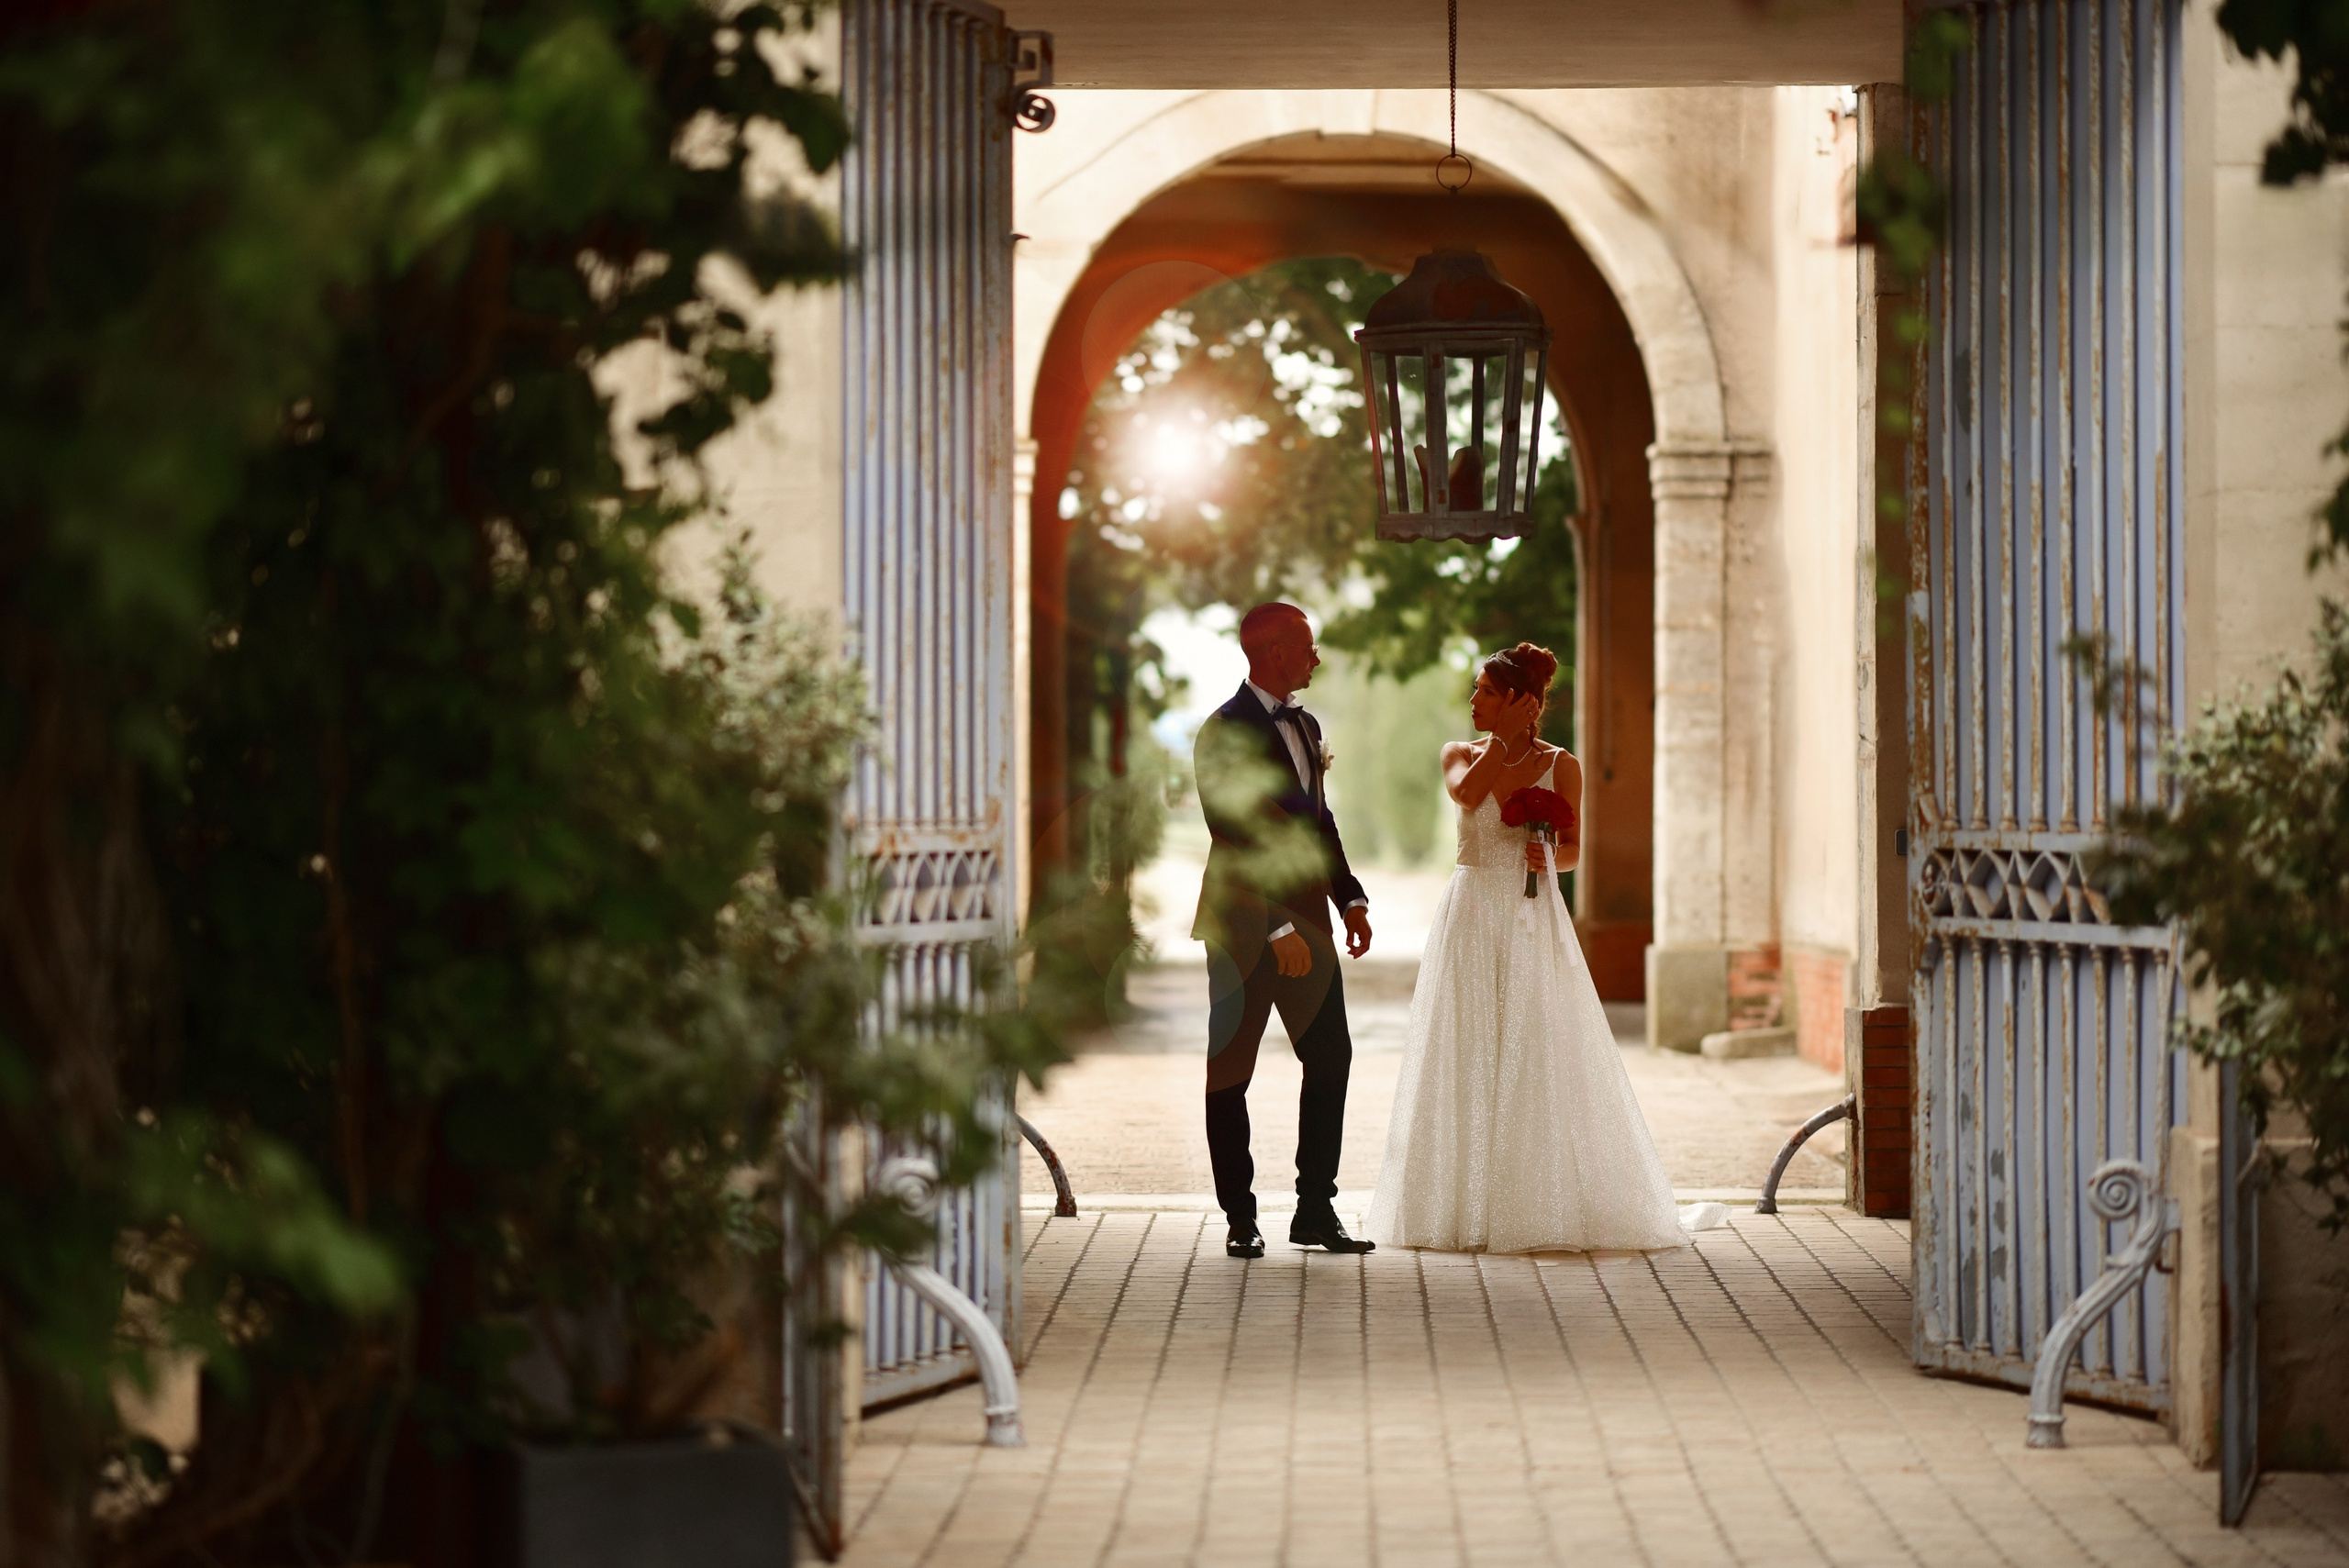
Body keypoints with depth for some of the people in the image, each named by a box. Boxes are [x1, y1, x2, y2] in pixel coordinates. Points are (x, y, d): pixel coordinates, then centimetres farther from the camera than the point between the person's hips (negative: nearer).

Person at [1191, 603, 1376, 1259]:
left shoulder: (1305, 726, 15)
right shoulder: (1225, 732, -12)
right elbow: (1234, 840, -17)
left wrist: (1350, 897, 10)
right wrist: (1279, 928, -21)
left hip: (1305, 917, 8)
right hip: (1245, 926, -8)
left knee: (1330, 1059, 4)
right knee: (1230, 1074, 1)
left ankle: (1316, 1211, 11)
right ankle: (1240, 1219, 8)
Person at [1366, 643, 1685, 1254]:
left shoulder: (1560, 766, 3)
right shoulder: (1461, 755, 6)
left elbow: (1572, 851, 7)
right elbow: (1467, 792, -16)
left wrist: (1547, 857, -14)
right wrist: (1507, 736, -10)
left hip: (1533, 923, -1)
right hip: (1471, 919, 1)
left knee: (1535, 1056, -4)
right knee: (1467, 1058, -1)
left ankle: (1545, 1204, 3)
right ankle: (1468, 1204, 4)